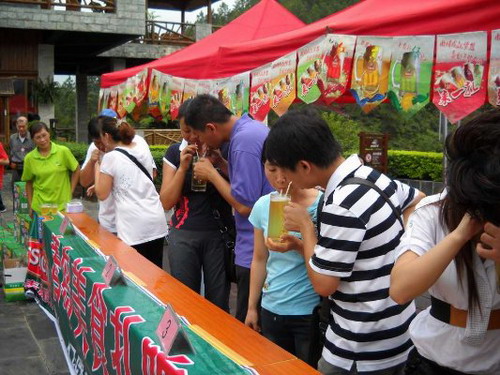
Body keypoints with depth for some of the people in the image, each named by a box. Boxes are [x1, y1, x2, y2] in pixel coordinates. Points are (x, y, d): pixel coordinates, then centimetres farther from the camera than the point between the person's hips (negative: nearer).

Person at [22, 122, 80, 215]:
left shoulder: (63, 151, -7)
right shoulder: (29, 158, -2)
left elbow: (76, 170, 4)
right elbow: (29, 182, 9)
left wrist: (70, 191, 0)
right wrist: (30, 205, 8)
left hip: (63, 205, -1)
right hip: (39, 206, 1)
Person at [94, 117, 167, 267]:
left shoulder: (110, 157, -7)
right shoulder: (143, 150, 11)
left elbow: (102, 194, -3)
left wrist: (97, 167, 10)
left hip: (133, 227, -6)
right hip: (157, 221, 6)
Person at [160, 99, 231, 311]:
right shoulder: (175, 153, 2)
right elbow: (167, 202, -1)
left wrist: (217, 162, -15)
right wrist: (183, 167, -12)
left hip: (218, 234, -1)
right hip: (184, 235, 1)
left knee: (218, 301, 2)